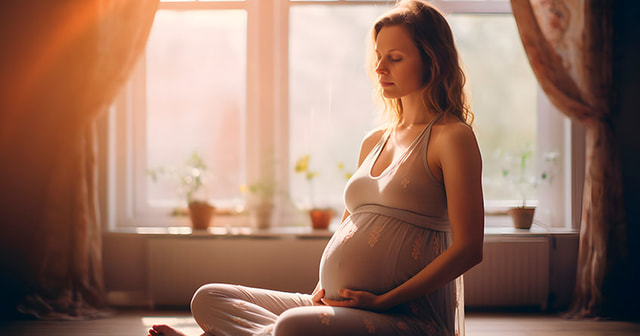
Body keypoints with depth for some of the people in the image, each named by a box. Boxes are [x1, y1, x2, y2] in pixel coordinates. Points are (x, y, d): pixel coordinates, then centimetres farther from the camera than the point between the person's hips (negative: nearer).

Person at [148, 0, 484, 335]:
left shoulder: (453, 137, -4)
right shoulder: (374, 141, 19)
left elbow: (468, 249, -11)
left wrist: (383, 301, -14)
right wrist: (322, 292, 4)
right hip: (337, 306, 8)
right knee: (208, 299, -2)